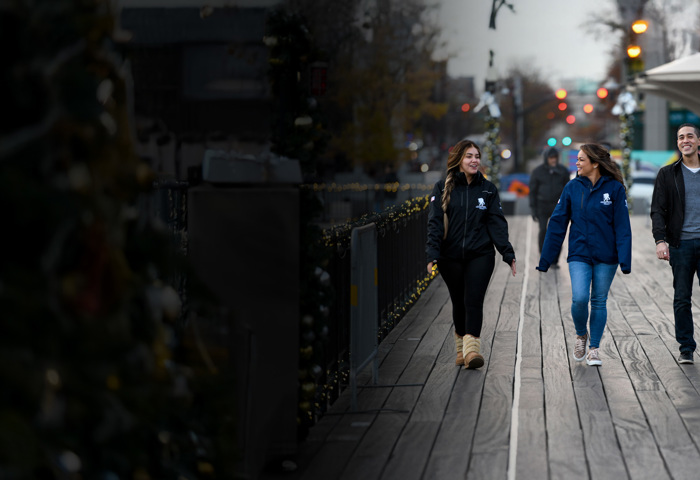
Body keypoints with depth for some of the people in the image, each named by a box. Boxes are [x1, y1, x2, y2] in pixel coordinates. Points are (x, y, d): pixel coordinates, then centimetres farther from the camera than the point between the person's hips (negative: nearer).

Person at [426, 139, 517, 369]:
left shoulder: (487, 189, 6)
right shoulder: (443, 188, 2)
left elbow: (497, 223, 4)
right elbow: (435, 223, -4)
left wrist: (508, 253, -4)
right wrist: (432, 254, -15)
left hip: (480, 255, 0)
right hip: (450, 257, 0)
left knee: (474, 301, -12)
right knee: (459, 302, 10)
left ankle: (472, 348, -17)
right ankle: (461, 348, 24)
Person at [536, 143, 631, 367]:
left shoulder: (614, 188, -5)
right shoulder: (572, 187, 1)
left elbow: (622, 226, -5)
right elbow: (557, 223, 2)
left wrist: (625, 260, -12)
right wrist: (545, 259, 1)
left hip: (606, 256, -1)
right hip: (579, 254, 1)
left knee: (599, 301, 7)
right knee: (579, 299, -13)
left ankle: (594, 348, 21)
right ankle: (581, 334, 16)